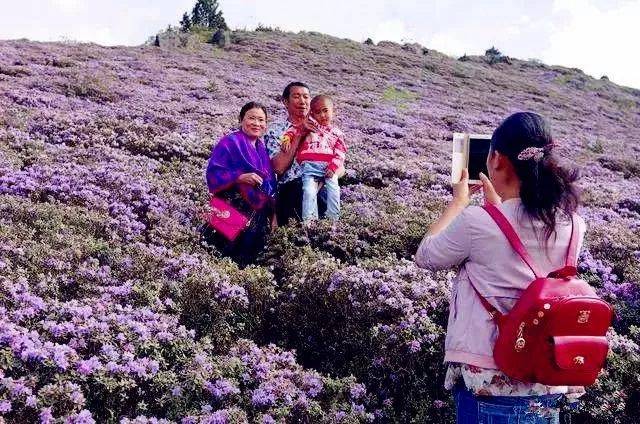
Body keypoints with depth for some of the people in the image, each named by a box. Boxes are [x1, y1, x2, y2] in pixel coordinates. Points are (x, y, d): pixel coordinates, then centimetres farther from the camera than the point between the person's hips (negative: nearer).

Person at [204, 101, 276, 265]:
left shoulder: (262, 147, 14)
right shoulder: (229, 142, -8)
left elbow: (270, 180, 18)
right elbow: (213, 173, -16)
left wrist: (272, 209, 11)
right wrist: (241, 177, -26)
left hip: (258, 211, 7)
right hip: (232, 208, -7)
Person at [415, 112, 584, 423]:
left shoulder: (476, 223, -18)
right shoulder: (571, 224, -3)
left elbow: (425, 256, 1)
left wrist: (458, 202, 10)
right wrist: (496, 201, 21)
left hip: (489, 381, -5)